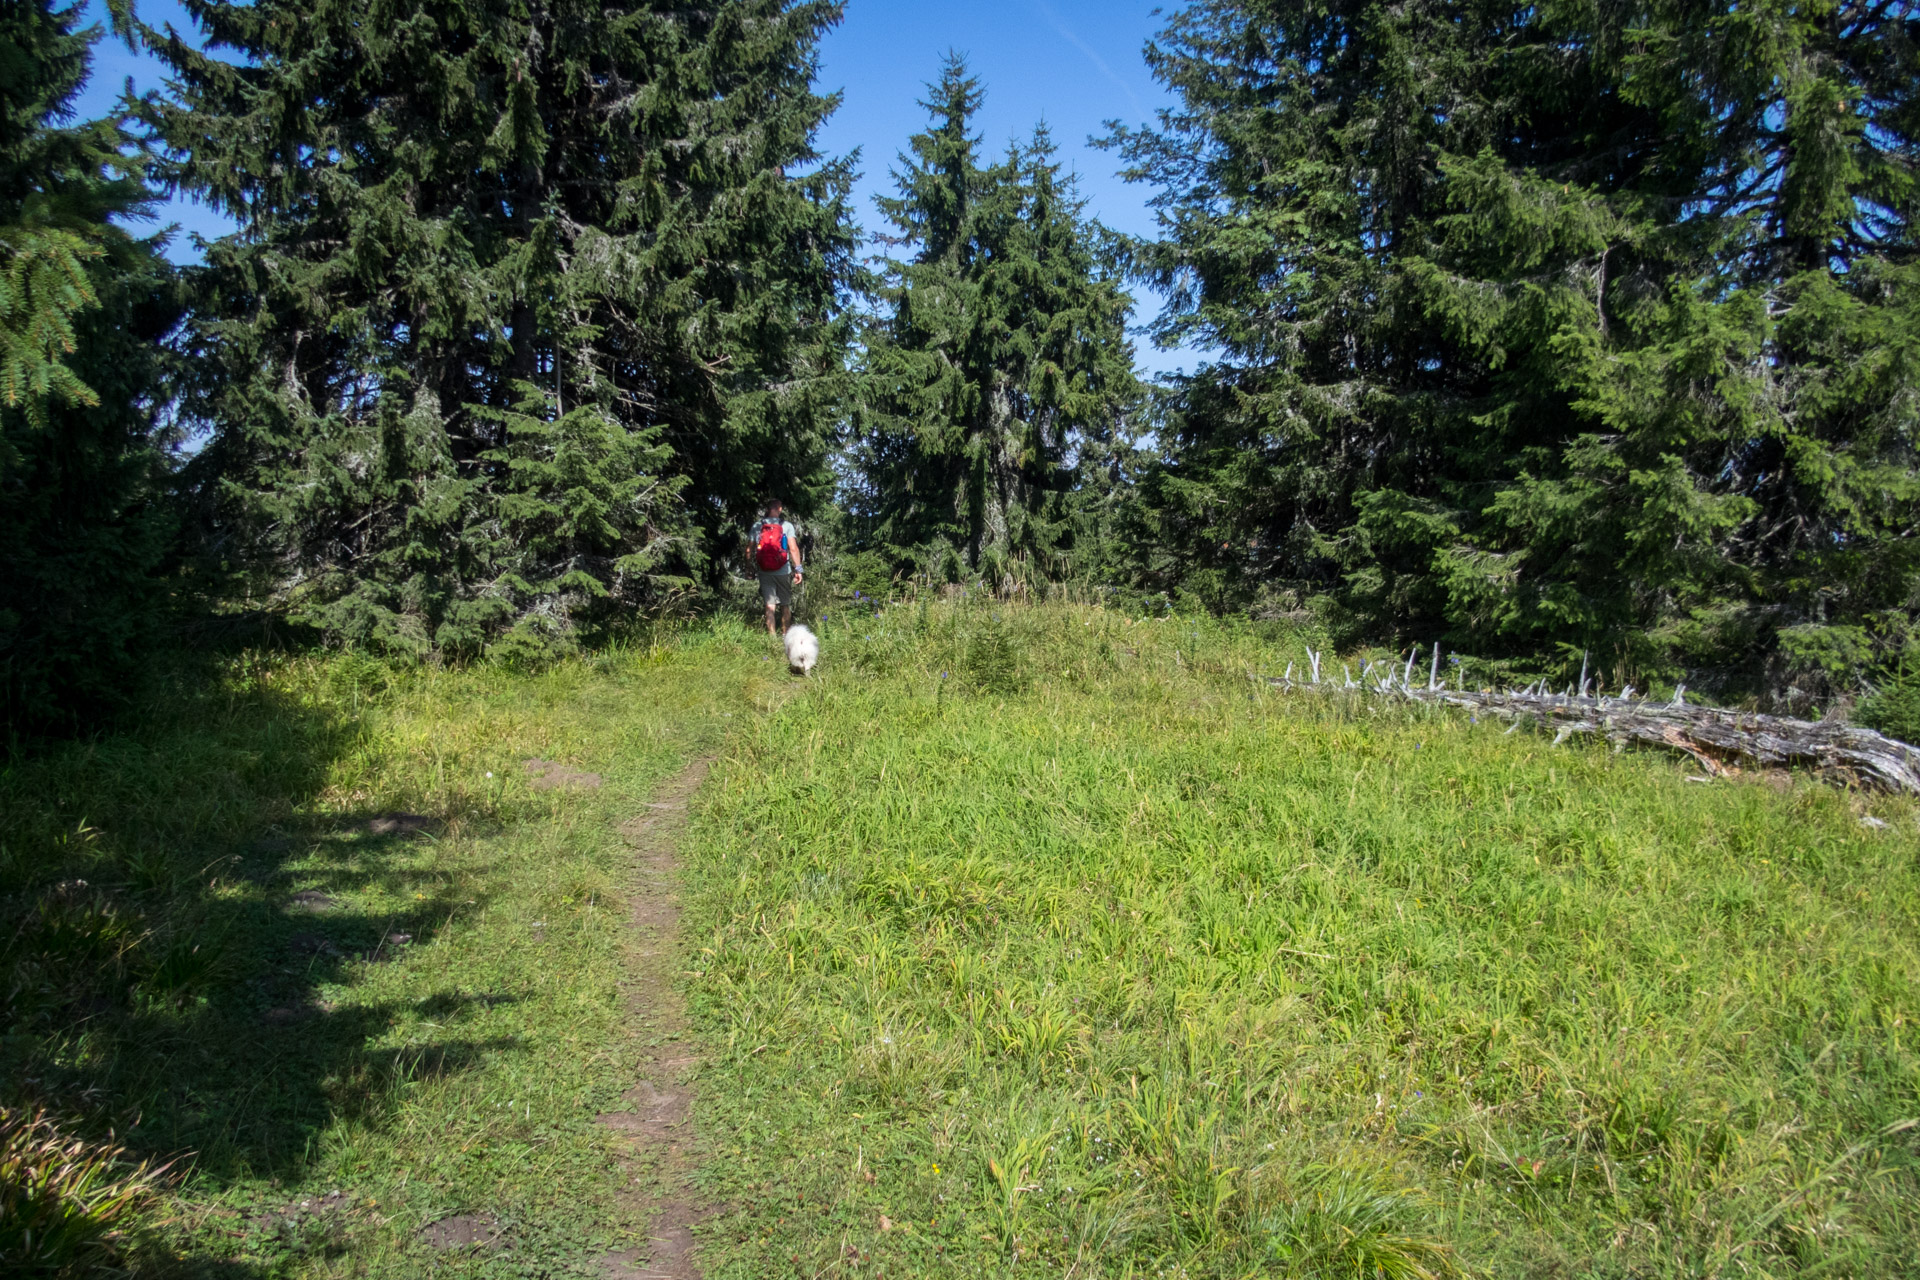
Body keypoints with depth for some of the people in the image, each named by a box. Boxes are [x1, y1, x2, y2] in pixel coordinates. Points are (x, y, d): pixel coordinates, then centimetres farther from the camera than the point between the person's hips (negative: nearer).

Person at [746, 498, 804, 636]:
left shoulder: (757, 526, 1)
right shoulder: (786, 525, -5)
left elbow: (749, 549, 2)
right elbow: (793, 548, -12)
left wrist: (749, 566, 13)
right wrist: (799, 569, -8)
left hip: (764, 572, 1)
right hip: (783, 571, -1)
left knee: (769, 604, 5)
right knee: (785, 604, 12)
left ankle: (771, 634, 2)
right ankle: (785, 634, 17)